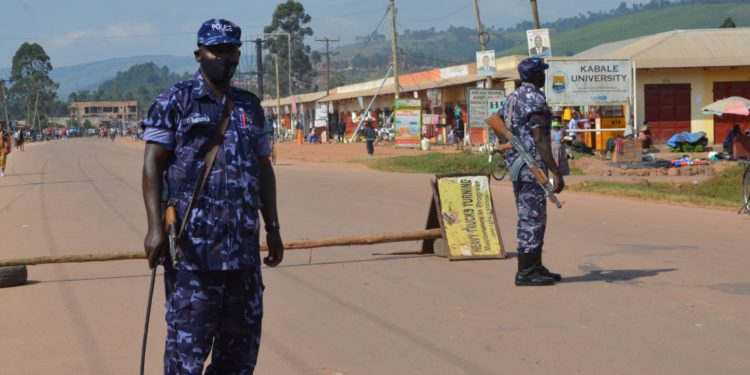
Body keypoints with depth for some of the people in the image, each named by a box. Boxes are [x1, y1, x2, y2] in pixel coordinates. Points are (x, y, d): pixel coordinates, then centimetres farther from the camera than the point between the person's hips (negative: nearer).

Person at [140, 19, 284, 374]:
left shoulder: (250, 107, 16)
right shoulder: (174, 101, 0)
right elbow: (152, 164, -6)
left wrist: (273, 228, 14)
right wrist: (155, 227, -15)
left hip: (243, 247, 6)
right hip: (190, 248, -5)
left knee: (242, 342, 10)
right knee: (187, 338, -4)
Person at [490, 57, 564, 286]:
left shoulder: (514, 97, 13)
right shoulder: (535, 100, -16)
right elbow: (540, 140, -21)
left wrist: (507, 146, 29)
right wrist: (556, 172, -20)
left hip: (516, 162, 10)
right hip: (532, 165, -10)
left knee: (530, 217, 14)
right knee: (532, 218, -6)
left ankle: (535, 267, 20)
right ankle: (526, 272, -3)